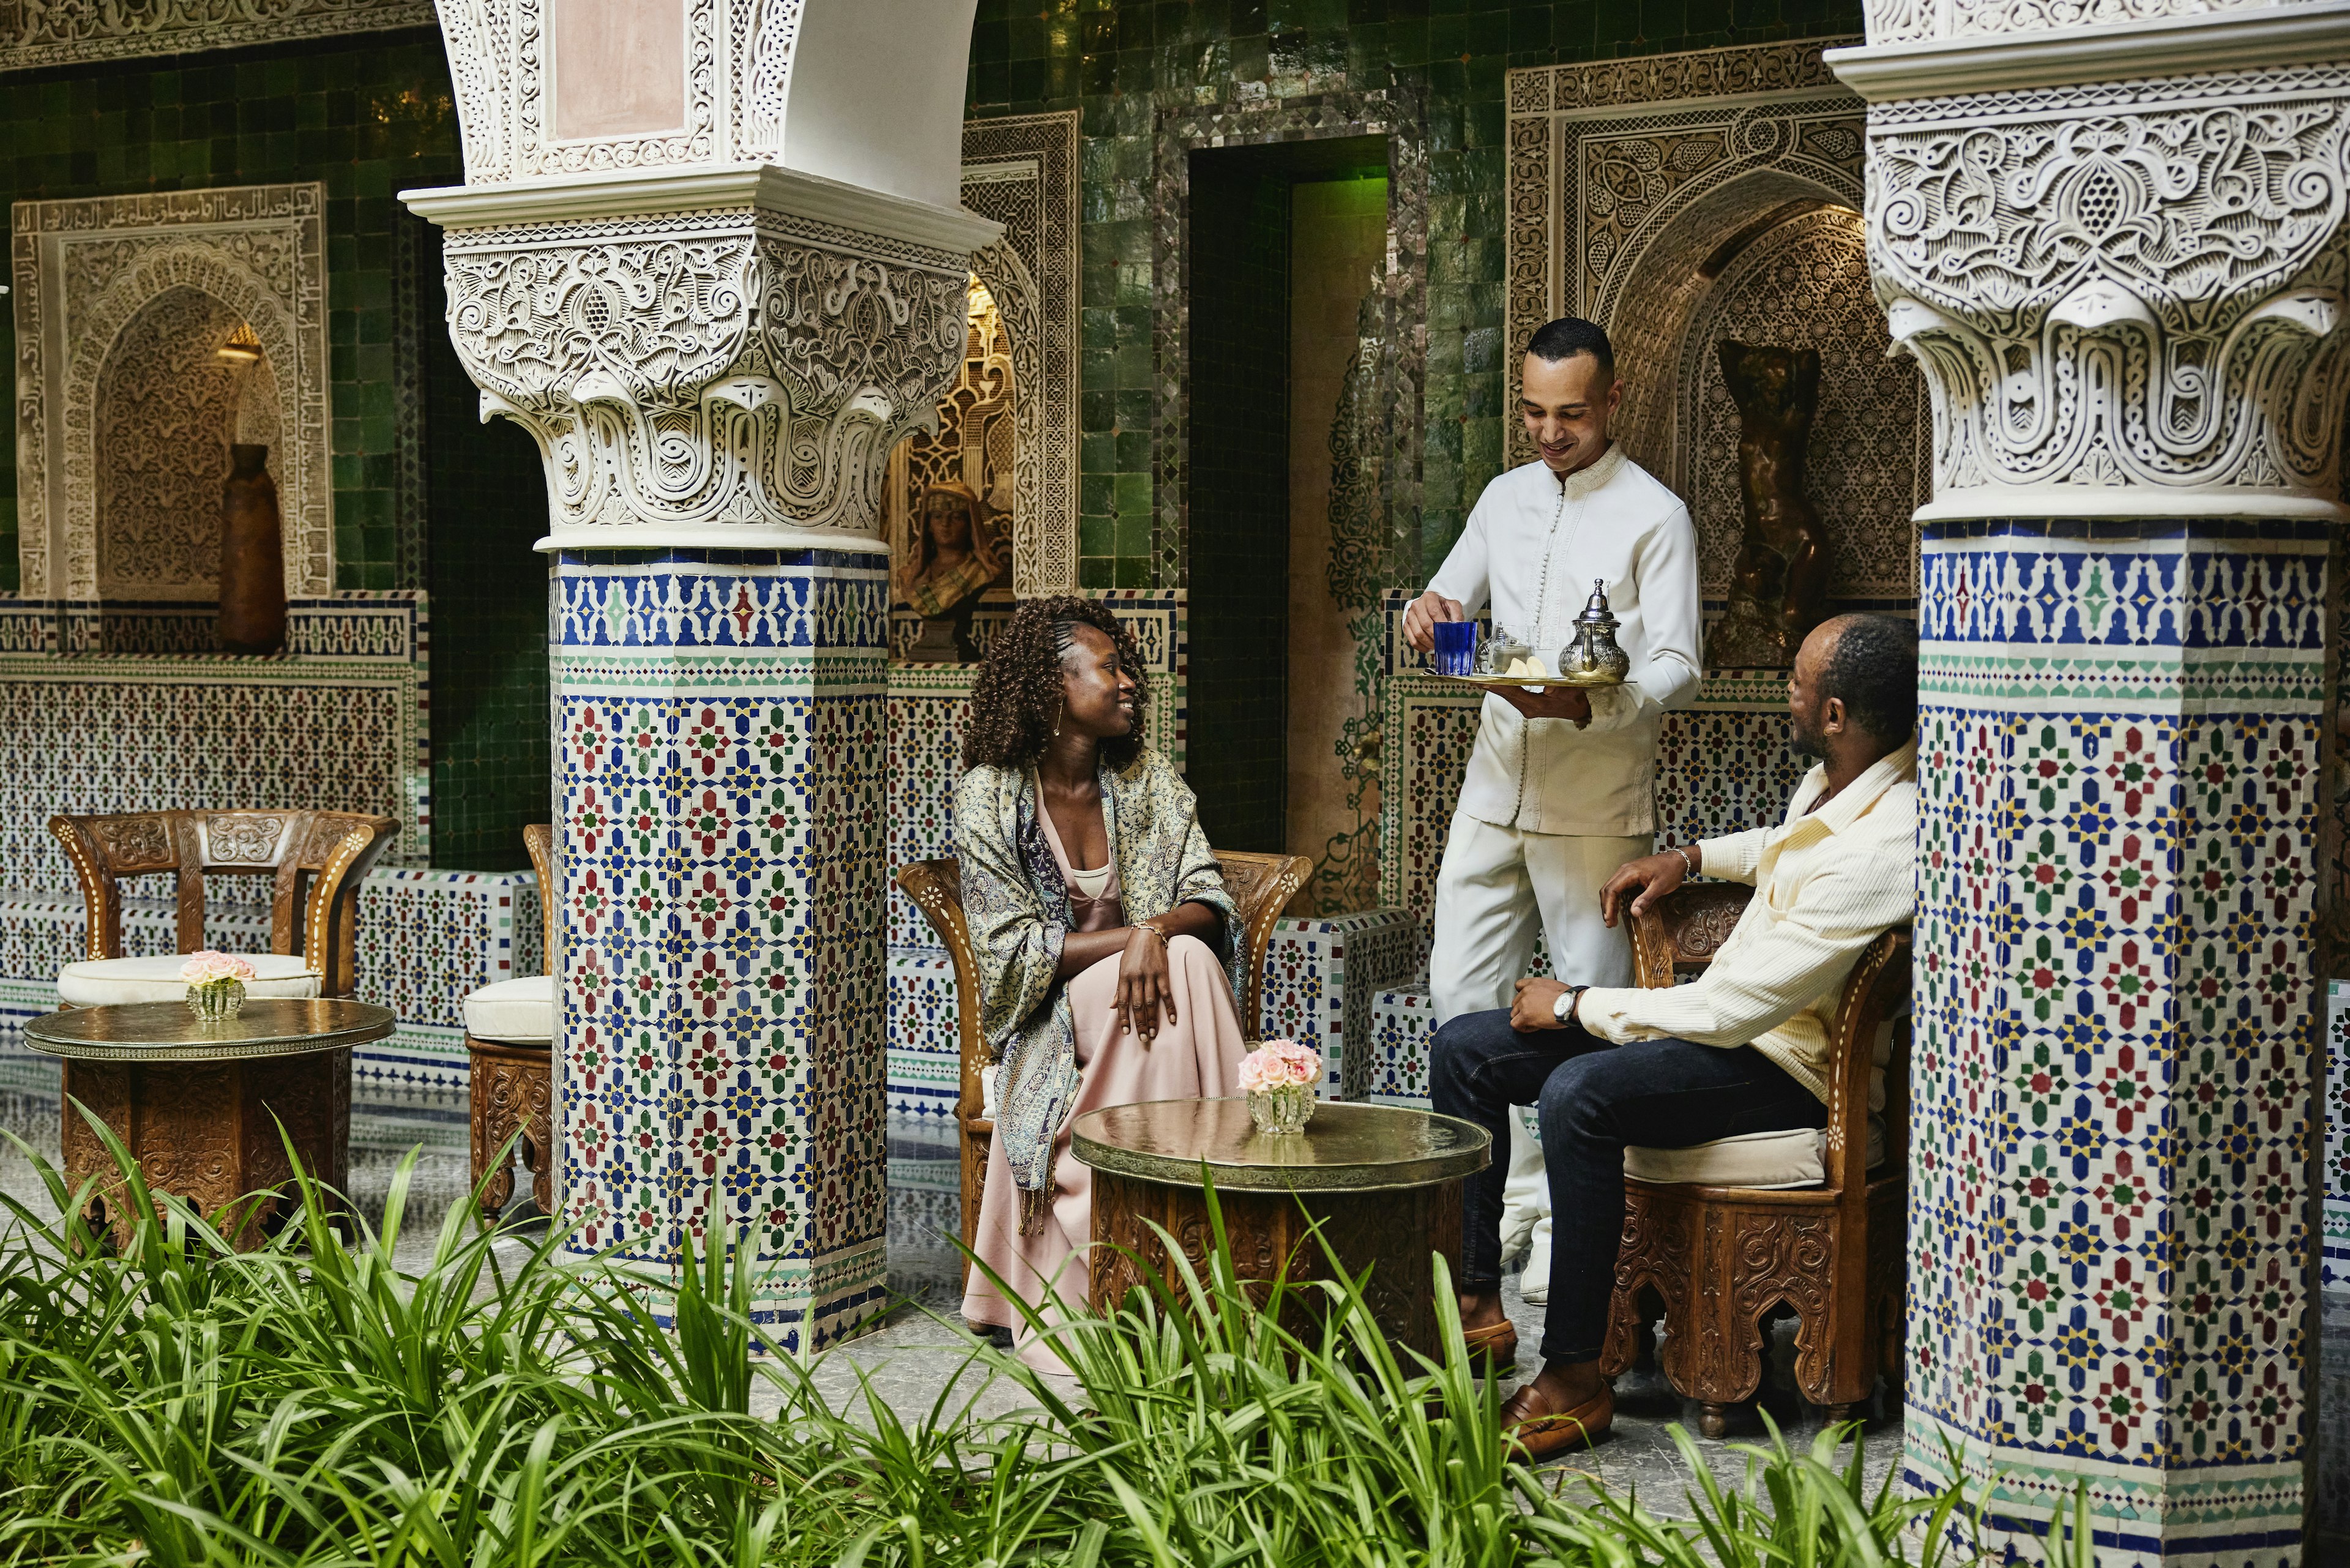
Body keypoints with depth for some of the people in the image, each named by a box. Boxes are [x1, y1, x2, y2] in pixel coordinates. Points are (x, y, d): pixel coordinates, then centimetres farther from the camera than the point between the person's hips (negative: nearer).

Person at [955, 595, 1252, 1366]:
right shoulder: (989, 795, -6)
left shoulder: (1148, 779, 6)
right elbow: (1013, 950, -11)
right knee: (1184, 968, -30)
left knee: (1190, 965, -30)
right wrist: (1128, 938, -18)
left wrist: (1158, 932, -24)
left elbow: (1210, 904, -2)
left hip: (1143, 986, 4)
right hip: (1048, 1021, -4)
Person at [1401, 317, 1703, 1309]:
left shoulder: (1654, 515, -4)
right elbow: (1446, 605, 20)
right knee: (1459, 996, 5)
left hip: (1596, 802, -5)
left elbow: (1678, 667, -10)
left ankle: (1564, 1223, 9)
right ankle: (1510, 1196, 17)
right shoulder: (1504, 499, 13)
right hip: (1497, 786, 6)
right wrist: (1428, 620, -5)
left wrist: (1587, 702, -28)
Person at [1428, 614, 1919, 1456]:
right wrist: (1691, 857, 15)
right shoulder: (1836, 776, 2)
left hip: (1789, 1064, -10)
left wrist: (1573, 1005, -16)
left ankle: (1575, 1377, -26)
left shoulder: (1882, 850, -28)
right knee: (1464, 1049, 1)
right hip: (1736, 1012, 10)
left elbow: (1729, 1010, -27)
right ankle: (1475, 1301, 7)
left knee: (1578, 1094, -37)